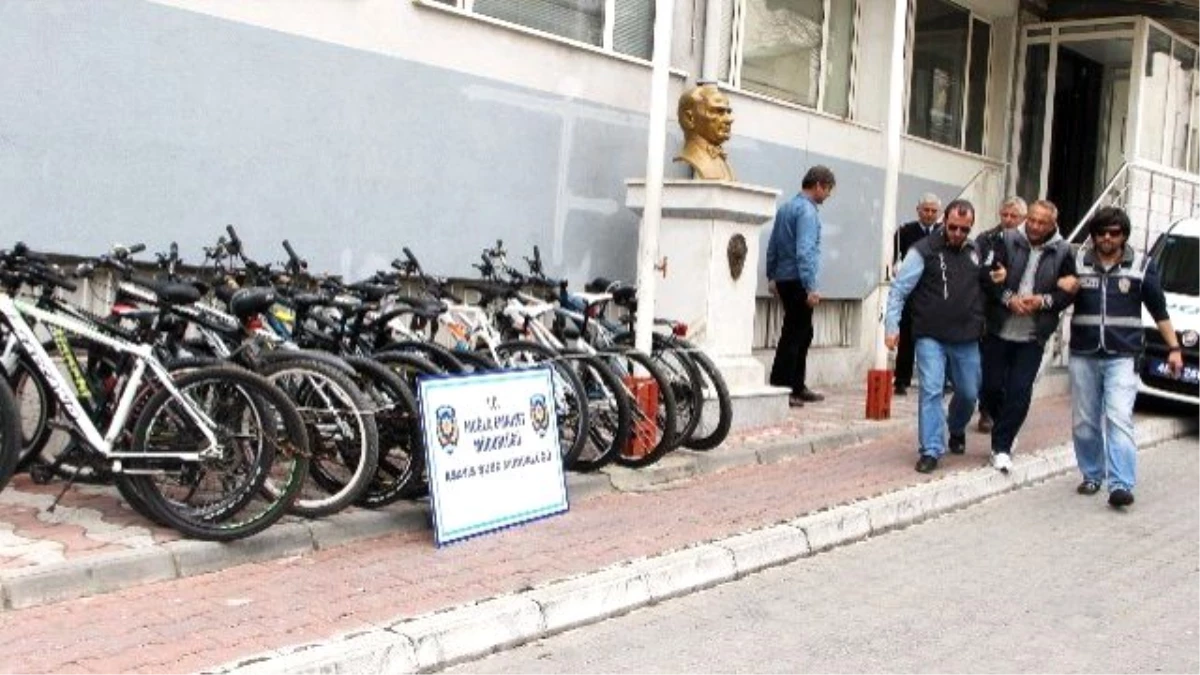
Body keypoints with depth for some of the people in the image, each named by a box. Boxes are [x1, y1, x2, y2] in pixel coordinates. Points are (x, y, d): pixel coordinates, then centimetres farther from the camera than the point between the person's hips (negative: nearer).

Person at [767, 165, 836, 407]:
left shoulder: (786, 208, 13)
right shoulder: (807, 211, -14)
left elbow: (773, 246, 18)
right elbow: (805, 252, -22)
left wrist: (771, 276, 25)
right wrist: (811, 288, -23)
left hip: (783, 279, 9)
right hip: (798, 281, -9)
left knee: (803, 333, 16)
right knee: (794, 335, -6)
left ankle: (797, 387, 21)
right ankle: (779, 388, -4)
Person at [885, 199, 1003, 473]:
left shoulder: (974, 251, 8)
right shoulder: (924, 250, -9)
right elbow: (899, 290, -9)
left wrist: (993, 278, 4)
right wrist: (892, 326, -17)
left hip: (966, 338, 5)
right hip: (930, 337, -5)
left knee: (969, 393, 13)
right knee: (931, 391, -10)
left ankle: (956, 430, 42)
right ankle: (931, 451, -3)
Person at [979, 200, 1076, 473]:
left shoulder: (1062, 252, 0)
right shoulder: (1006, 240, -2)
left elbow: (1068, 292, 1)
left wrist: (1043, 301, -16)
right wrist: (1009, 299, -20)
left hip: (1032, 336, 0)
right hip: (998, 330, 1)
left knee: (1019, 393, -4)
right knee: (990, 387, 7)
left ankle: (1002, 446, 6)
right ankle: (1004, 427, 34)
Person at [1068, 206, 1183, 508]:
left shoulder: (1142, 266, 3)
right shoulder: (1078, 262, 5)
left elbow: (1159, 310, 9)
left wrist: (1174, 348, 7)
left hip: (1122, 357, -2)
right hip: (1083, 356, 2)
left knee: (1119, 418, -13)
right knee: (1084, 423, 7)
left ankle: (1121, 485, -17)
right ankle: (1092, 476, 23)